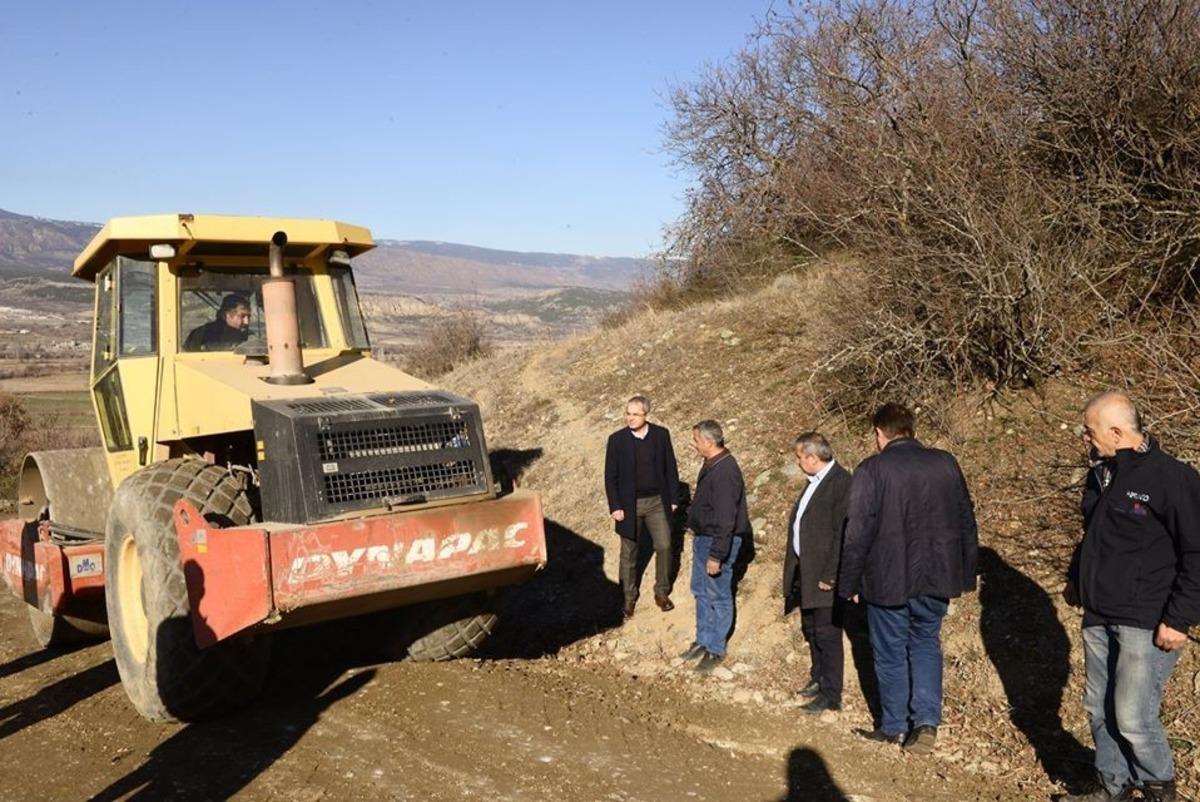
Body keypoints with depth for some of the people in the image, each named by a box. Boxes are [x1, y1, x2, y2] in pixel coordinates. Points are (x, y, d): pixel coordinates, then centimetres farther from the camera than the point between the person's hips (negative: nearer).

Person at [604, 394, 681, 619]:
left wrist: (673, 498, 2)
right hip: (629, 504, -1)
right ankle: (629, 596, 28)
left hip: (657, 501, 1)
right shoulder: (617, 439, -9)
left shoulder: (661, 434, -5)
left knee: (664, 547, 2)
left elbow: (670, 468, 3)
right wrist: (615, 507, -9)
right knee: (629, 553, 11)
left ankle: (662, 592, 22)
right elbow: (610, 476, -5)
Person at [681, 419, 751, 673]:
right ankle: (703, 640, 33)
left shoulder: (725, 472, -26)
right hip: (702, 538, 10)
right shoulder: (711, 465, 5)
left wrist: (716, 556, -25)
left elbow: (725, 520, -27)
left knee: (718, 596, 5)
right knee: (701, 591, 19)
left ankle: (716, 649, 18)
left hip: (719, 541, -10)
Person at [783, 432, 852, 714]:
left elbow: (842, 534, -21)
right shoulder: (815, 481, 12)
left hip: (825, 575, -9)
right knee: (810, 630, 20)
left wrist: (829, 576, -20)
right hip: (805, 572, 10)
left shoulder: (841, 482, -18)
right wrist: (795, 569, 14)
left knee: (827, 635, -1)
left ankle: (830, 696, 9)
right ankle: (818, 679, 36)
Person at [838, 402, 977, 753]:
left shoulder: (872, 469, -11)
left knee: (890, 653, 11)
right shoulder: (946, 463, 2)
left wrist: (849, 584, -2)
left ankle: (893, 727, 23)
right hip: (936, 579, 4)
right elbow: (966, 521, 7)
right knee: (926, 644, 19)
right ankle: (926, 721, 9)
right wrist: (965, 575, 15)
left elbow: (857, 533, -11)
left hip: (888, 580, -4)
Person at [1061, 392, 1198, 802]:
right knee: (1099, 710, 14)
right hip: (1098, 617, 8)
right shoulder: (1101, 473, 8)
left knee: (1132, 718, -3)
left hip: (1146, 624, -7)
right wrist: (1076, 579, 21)